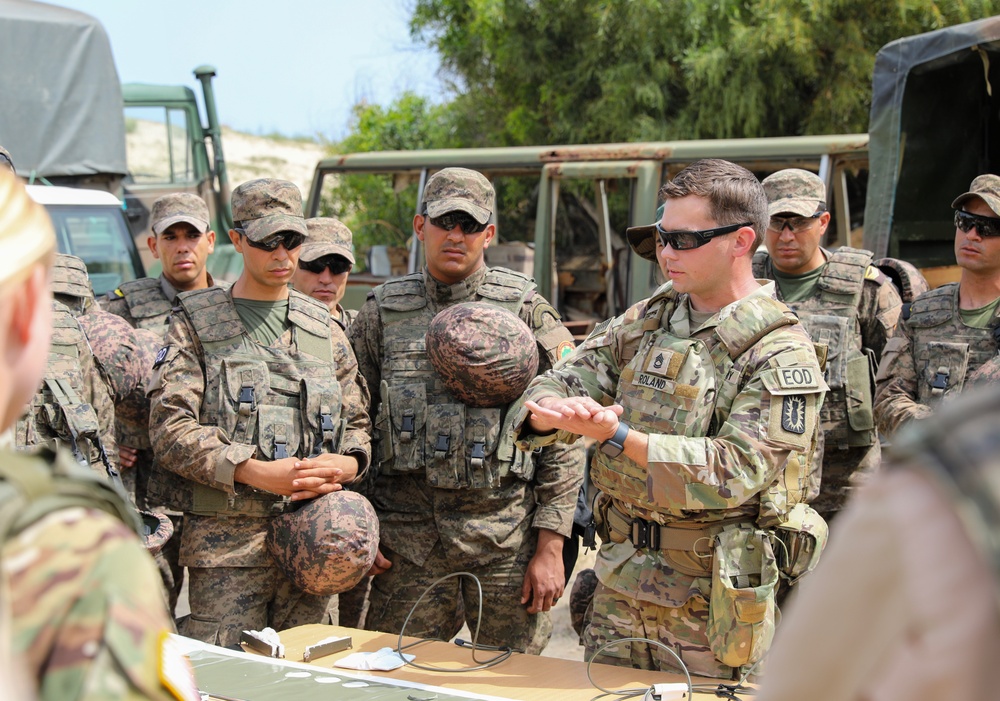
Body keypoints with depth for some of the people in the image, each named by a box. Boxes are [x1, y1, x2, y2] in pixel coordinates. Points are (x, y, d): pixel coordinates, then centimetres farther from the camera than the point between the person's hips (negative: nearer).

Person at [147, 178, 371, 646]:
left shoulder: (325, 328, 17)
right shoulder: (197, 323, 5)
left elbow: (357, 424, 20)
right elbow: (171, 431, -6)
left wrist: (346, 463, -4)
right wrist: (255, 472, -16)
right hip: (227, 539, -3)